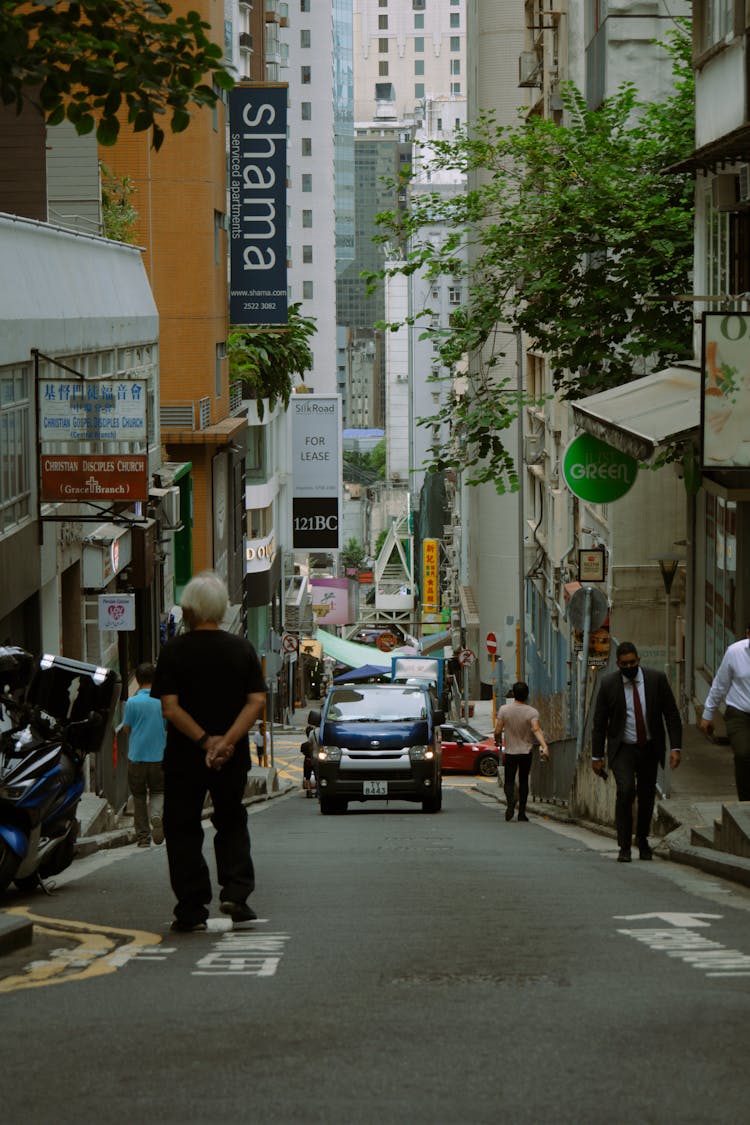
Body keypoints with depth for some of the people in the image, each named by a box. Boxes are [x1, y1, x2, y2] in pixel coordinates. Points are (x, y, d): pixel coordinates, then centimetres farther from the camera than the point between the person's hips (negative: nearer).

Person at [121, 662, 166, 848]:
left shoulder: (132, 702, -9)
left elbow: (126, 728, 2)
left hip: (136, 756, -1)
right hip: (159, 755, 1)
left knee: (139, 797, 11)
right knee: (158, 791, 13)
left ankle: (143, 837, 9)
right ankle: (156, 814, -19)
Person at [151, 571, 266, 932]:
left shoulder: (174, 651, -7)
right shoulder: (242, 649, 1)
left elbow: (170, 708, -14)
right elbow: (256, 702, -7)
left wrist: (205, 740, -15)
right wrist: (227, 741, -14)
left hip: (184, 756, -2)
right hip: (233, 758, 3)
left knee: (183, 829, 7)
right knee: (232, 824, 18)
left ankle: (192, 909, 3)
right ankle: (236, 893, 1)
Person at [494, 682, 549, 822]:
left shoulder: (504, 709, -6)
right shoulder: (532, 712, -9)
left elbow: (498, 730, -6)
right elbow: (536, 730, -23)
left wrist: (497, 741, 16)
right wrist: (544, 746, -31)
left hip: (510, 751, -1)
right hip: (526, 751, 1)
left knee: (509, 780, 5)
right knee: (523, 781, 12)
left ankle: (510, 800, -25)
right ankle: (522, 812, 13)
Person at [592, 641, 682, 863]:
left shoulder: (657, 679, -6)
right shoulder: (608, 684, -6)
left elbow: (671, 715, -2)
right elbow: (599, 722, 0)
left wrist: (675, 747, -11)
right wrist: (597, 756, -2)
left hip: (650, 749, 2)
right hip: (622, 750, -2)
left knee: (647, 796, 9)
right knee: (625, 790, -20)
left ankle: (642, 839, 35)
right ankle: (624, 846, -12)